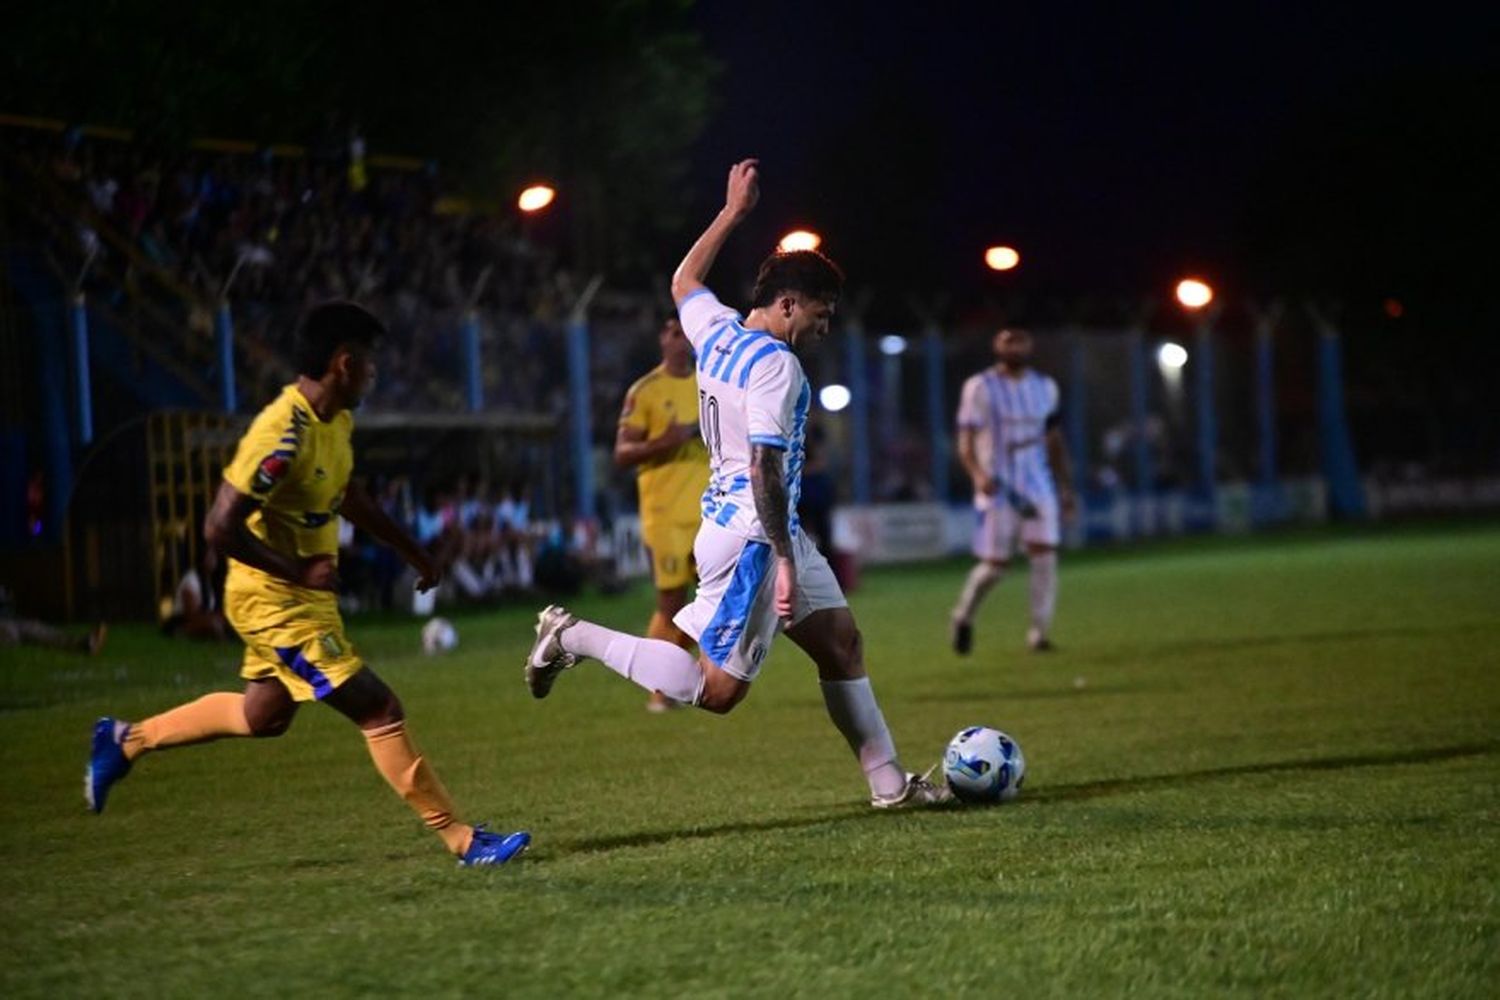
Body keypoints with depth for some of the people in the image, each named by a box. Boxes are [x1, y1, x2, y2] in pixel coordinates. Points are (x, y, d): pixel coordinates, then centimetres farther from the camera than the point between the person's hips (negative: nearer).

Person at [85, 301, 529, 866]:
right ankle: (461, 840, -3)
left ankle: (128, 740, 38)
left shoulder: (336, 421, 2)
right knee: (379, 711, -8)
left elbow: (347, 496, 21)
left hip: (305, 593, 10)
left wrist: (410, 550, 22)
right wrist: (298, 572, -23)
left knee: (264, 717, 25)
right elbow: (221, 529, -28)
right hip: (277, 601, -10)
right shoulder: (282, 438, -27)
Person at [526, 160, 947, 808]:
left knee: (840, 641, 12)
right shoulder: (774, 366, -18)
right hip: (752, 535, -11)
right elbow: (764, 470, -23)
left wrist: (732, 213, 34)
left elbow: (684, 280, 29)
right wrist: (784, 560, -21)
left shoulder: (715, 330, 7)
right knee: (718, 689, -9)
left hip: (749, 525, 11)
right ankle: (575, 637, -2)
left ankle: (888, 782, 15)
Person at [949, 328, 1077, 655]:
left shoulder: (1044, 387, 10)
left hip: (1038, 486, 4)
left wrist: (1066, 487, 17)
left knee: (1045, 557, -8)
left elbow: (1054, 441, 19)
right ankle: (963, 616, 22)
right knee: (993, 565, -4)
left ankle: (1039, 633, -2)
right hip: (998, 489, -4)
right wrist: (978, 473, -28)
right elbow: (966, 442, -10)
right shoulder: (980, 388, -6)